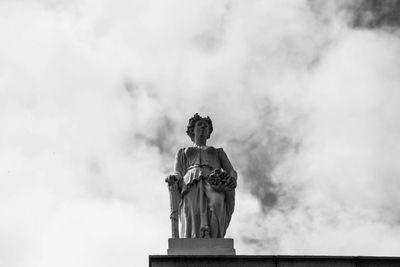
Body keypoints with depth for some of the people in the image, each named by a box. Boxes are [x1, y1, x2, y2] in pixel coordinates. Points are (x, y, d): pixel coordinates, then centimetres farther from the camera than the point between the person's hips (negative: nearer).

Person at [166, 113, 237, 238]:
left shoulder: (218, 152, 39)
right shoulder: (182, 152, 37)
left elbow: (232, 172, 21)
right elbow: (178, 175, 18)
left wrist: (233, 180, -7)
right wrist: (173, 178, -9)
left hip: (214, 185, 0)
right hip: (191, 185, 0)